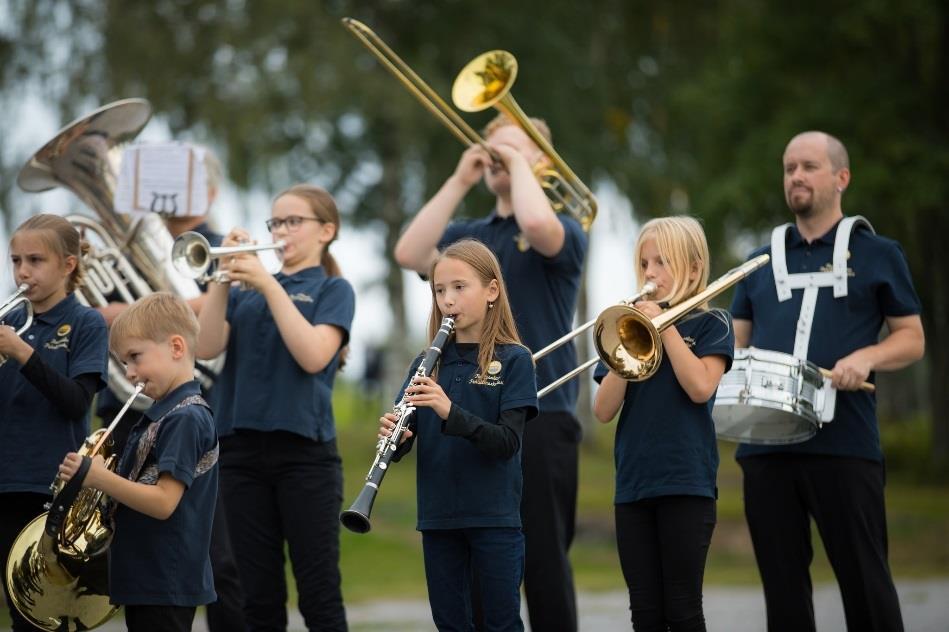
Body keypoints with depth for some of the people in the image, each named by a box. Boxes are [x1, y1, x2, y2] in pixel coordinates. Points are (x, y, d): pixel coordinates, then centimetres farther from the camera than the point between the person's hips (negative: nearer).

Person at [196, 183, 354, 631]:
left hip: (304, 449, -4)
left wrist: (268, 285, -14)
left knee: (319, 594, -3)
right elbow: (207, 348, 0)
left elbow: (313, 356, -13)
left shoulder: (332, 289, 4)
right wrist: (223, 277, -8)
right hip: (242, 447, 4)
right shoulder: (246, 291, 15)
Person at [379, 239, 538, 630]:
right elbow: (403, 444, 4)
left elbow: (508, 442, -15)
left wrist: (450, 412, -28)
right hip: (438, 517, 4)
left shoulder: (513, 360, -4)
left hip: (494, 518, -4)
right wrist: (391, 434, -19)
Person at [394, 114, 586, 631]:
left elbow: (537, 224, -24)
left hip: (540, 416, -5)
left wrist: (518, 164, -7)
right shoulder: (468, 235, 15)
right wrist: (459, 181, -2)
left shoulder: (565, 230, 1)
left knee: (544, 559, -2)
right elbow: (409, 254, -4)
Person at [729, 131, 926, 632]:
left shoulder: (877, 254, 7)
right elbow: (736, 344, 21)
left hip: (845, 444, -4)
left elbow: (912, 339, 7)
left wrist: (867, 356, -13)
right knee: (782, 586, 4)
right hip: (765, 443, 4)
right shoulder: (762, 263, 18)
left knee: (864, 580, -4)